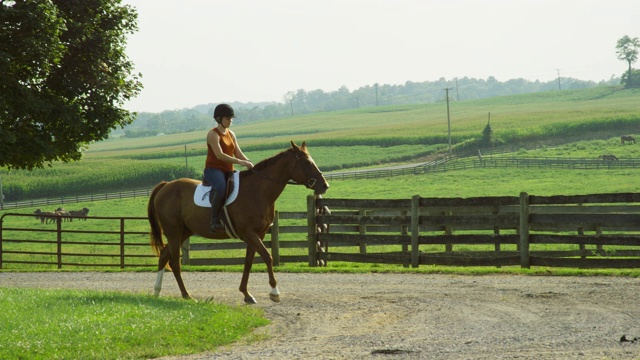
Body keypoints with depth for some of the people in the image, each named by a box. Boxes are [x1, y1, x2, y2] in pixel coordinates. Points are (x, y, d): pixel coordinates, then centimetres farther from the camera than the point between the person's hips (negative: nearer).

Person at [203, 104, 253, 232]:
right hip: (213, 169, -8)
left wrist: (251, 165, -5)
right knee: (221, 187, -39)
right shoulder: (213, 134, -8)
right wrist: (240, 162, -27)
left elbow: (238, 154, 13)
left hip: (228, 171, 8)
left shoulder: (231, 134, 16)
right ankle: (215, 221, -35)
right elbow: (219, 155, -21)